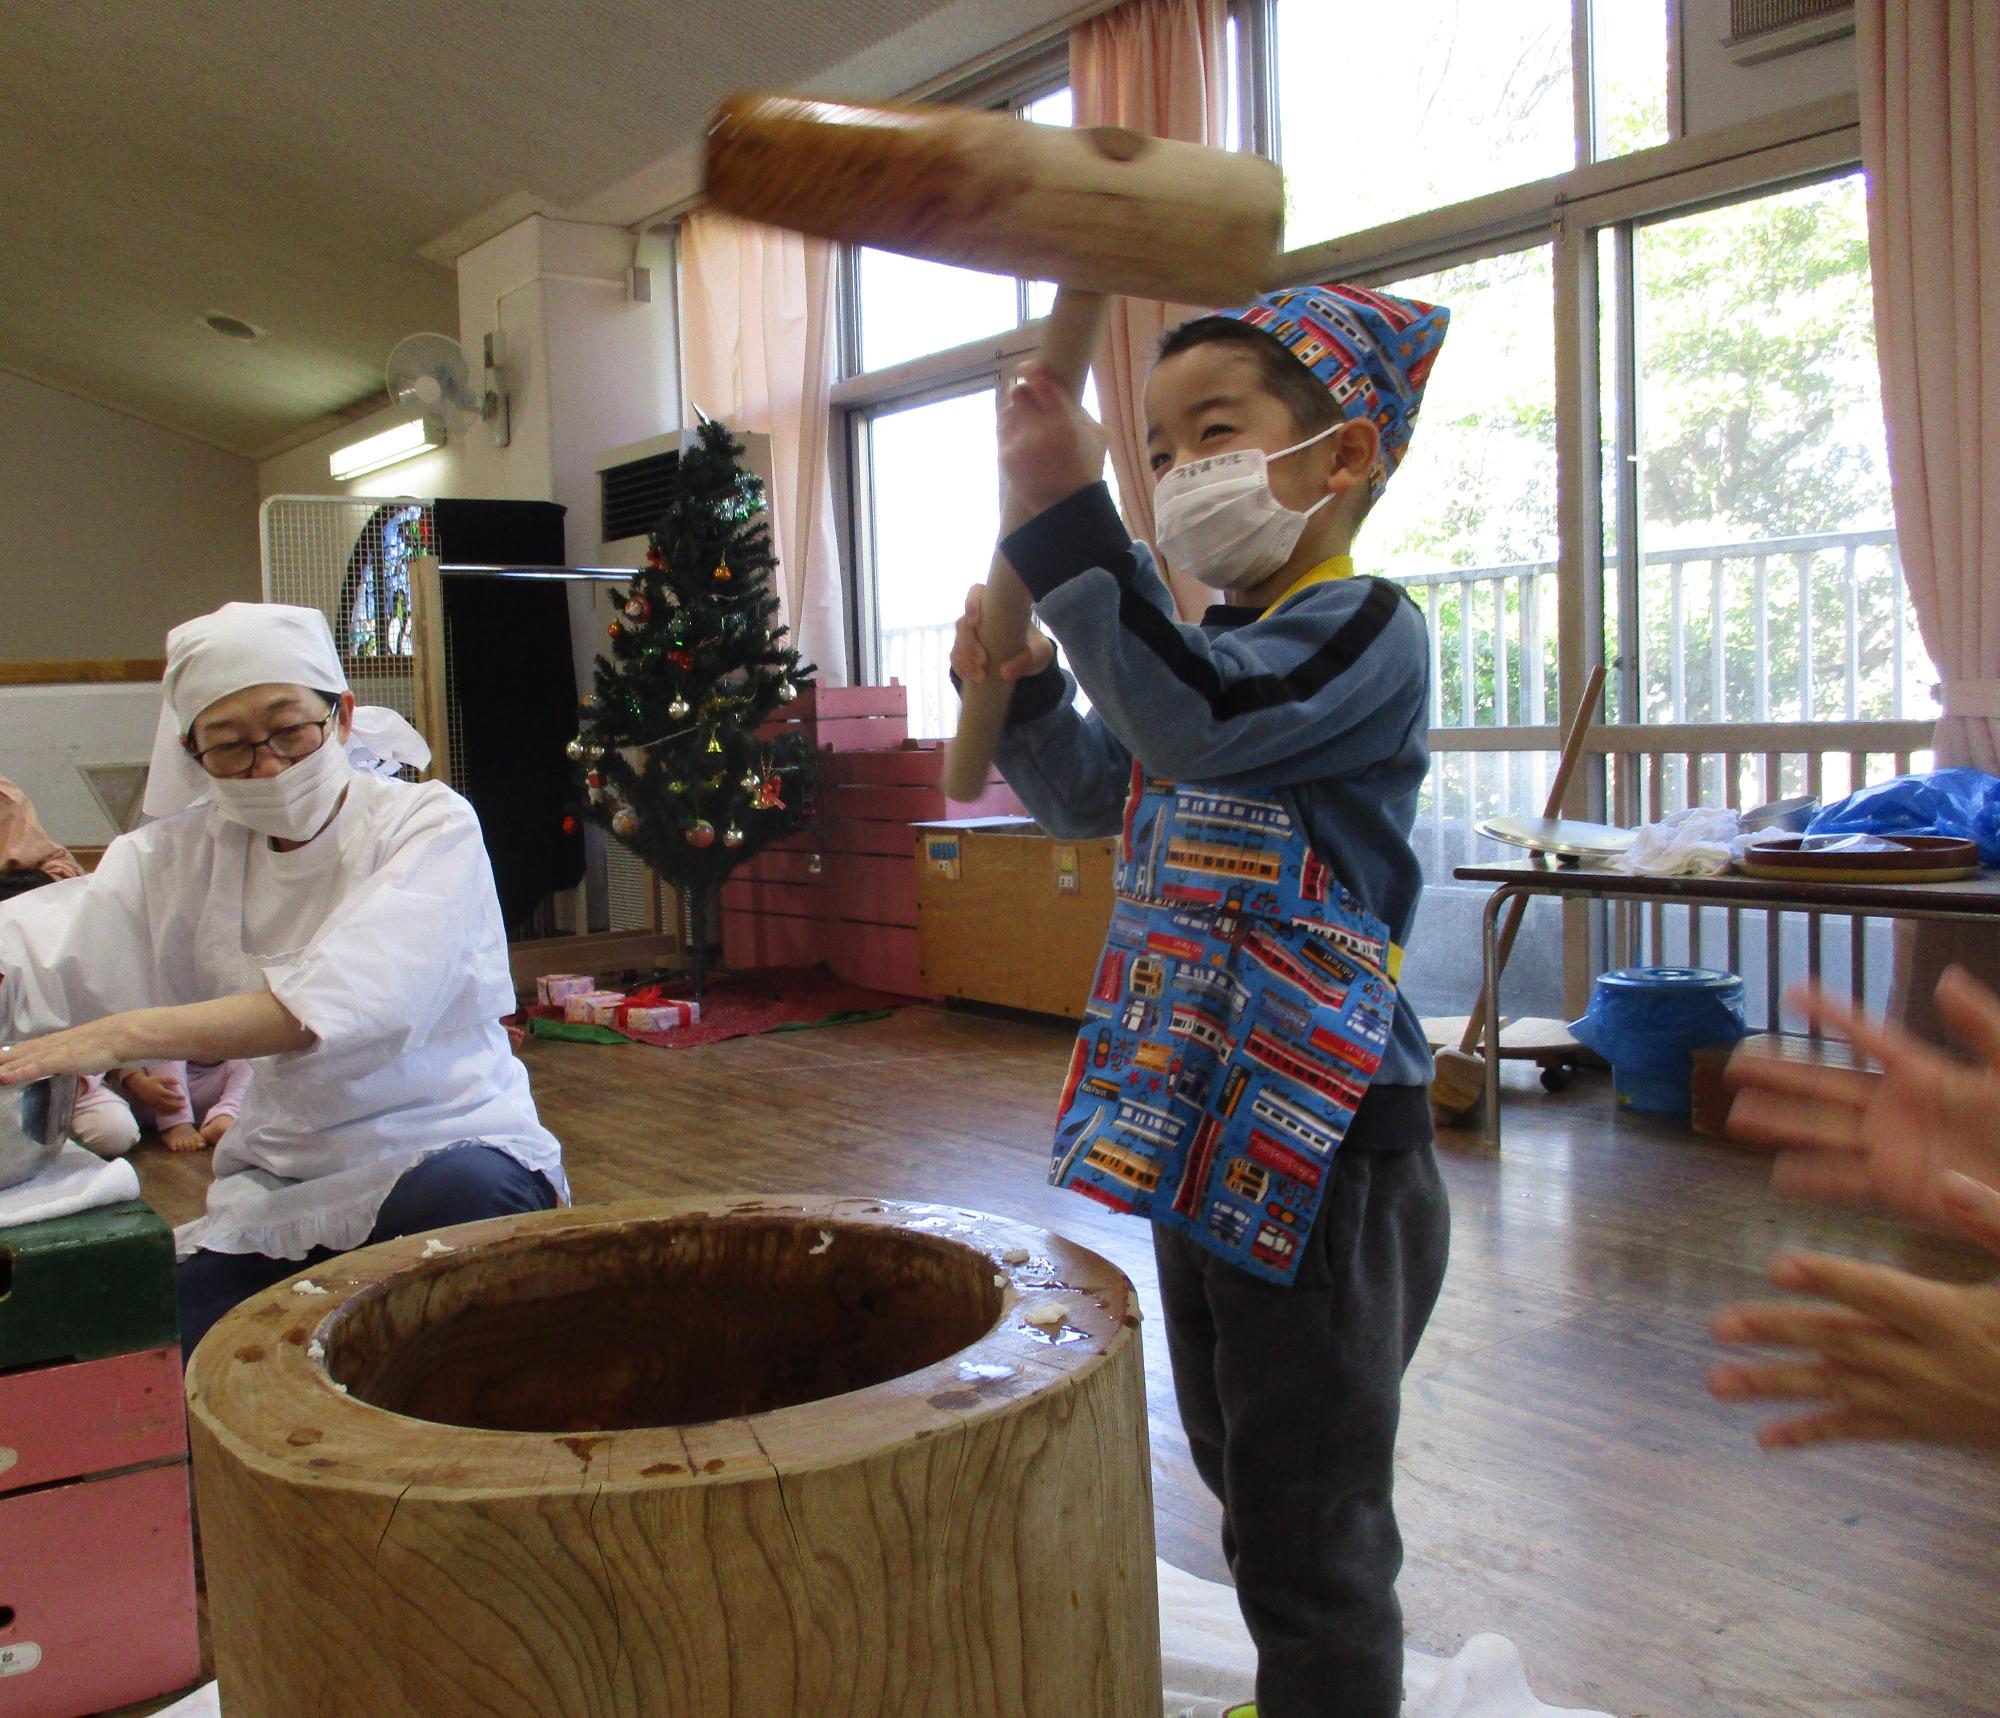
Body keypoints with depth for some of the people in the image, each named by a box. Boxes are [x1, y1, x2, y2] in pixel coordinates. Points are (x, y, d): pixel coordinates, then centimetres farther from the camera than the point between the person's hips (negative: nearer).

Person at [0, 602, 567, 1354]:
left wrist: (123, 1035, -35)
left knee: (461, 1197, -37)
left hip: (444, 1148, -3)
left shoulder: (429, 825, -9)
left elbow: (349, 999, -26)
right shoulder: (189, 851, 8)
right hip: (277, 1188, 4)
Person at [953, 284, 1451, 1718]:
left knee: (1310, 1517, 2)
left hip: (1320, 1139, -10)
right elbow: (1098, 799, 22)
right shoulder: (1219, 643, 14)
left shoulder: (1365, 629, -15)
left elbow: (1196, 720, -33)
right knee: (1237, 1466, 25)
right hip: (1201, 1118, 10)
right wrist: (1023, 690, 5)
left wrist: (1069, 519, -34)